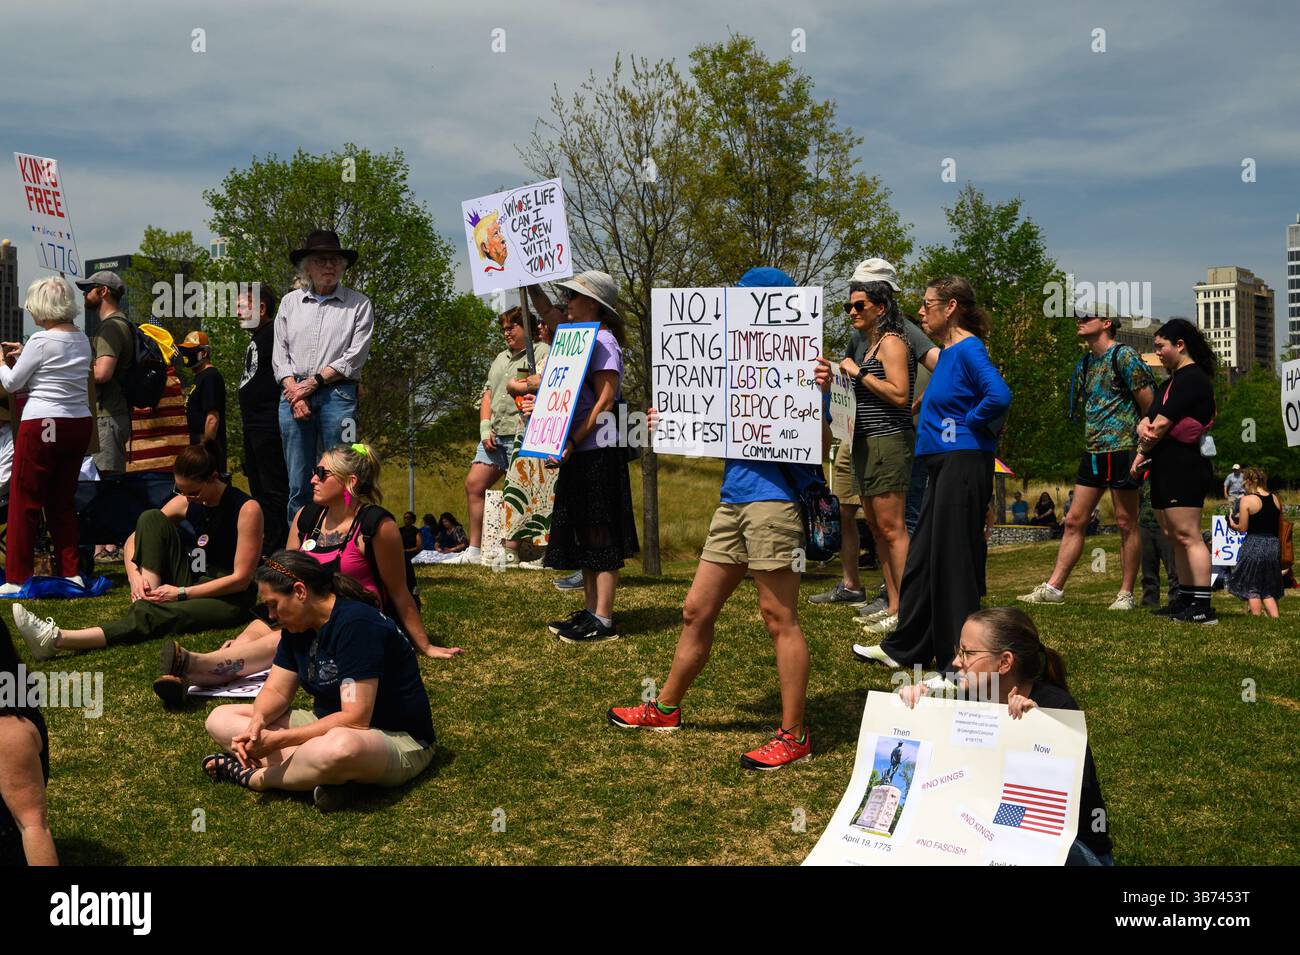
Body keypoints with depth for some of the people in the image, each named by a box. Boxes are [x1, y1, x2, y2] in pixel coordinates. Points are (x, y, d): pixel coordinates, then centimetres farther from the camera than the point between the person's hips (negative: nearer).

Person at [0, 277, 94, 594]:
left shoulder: (41, 341, -12)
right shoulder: (82, 339, 8)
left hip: (43, 426, -7)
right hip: (80, 423, 7)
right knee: (63, 501, 14)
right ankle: (71, 572, 14)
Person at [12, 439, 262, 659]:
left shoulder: (246, 509, -16)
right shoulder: (185, 502, 2)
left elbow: (241, 579, -17)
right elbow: (133, 541, 8)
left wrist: (182, 593, -18)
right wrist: (134, 574, -13)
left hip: (229, 599, -7)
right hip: (193, 581, 7)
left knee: (152, 617, -33)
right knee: (150, 518, -9)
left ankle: (58, 639, -39)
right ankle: (149, 597, -21)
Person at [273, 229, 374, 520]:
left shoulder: (358, 304, 5)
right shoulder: (290, 302, 15)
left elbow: (354, 357, -3)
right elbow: (280, 355, 11)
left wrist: (313, 382, -7)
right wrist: (294, 391, -4)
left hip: (338, 395, -3)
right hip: (294, 395, 3)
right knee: (298, 482, 3)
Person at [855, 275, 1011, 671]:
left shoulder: (968, 349, -14)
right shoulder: (948, 351, 15)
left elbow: (999, 396, -28)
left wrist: (968, 422, -14)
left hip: (964, 462, -10)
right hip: (944, 463, 10)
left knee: (954, 559, -3)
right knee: (923, 556, 14)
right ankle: (904, 648, 24)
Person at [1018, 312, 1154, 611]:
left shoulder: (1124, 356, -9)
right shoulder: (1085, 363, 15)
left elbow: (1149, 407, -9)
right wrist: (1091, 445, 15)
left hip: (1121, 451, -8)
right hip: (1092, 452, 8)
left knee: (1126, 523, 0)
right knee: (1074, 521, 6)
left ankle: (1126, 594, 7)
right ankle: (1054, 587, 8)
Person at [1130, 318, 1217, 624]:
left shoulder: (1192, 378, -11)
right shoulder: (1174, 379, 21)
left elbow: (1162, 425, -16)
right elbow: (1149, 417, 15)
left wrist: (1142, 453, -3)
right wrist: (1143, 426, -8)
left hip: (1183, 465, -10)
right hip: (1166, 468, 10)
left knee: (1187, 536, -12)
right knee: (1176, 537, 12)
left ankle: (1202, 608, -13)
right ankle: (1186, 601, 18)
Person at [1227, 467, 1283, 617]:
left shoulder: (1247, 500, -10)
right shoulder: (1275, 499, 7)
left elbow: (1242, 528, -10)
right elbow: (1280, 525, 13)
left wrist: (1232, 522, 9)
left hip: (1254, 545, -6)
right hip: (1274, 544, 6)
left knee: (1252, 588, 6)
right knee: (1268, 590, 16)